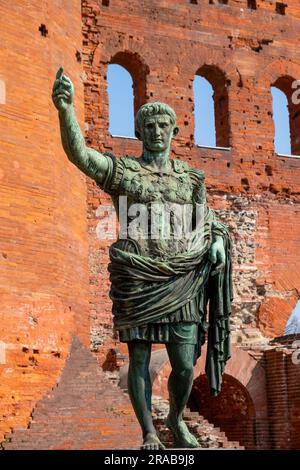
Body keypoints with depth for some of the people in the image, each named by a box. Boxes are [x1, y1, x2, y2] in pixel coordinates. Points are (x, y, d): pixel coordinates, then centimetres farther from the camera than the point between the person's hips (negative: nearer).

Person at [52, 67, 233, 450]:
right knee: (139, 358, 1)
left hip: (179, 283, 2)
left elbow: (207, 224, 19)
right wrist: (65, 109, -31)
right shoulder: (122, 171, 3)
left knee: (185, 366, 1)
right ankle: (149, 434, 17)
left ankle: (177, 418, 30)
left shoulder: (191, 178, 13)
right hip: (136, 281, -2)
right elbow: (79, 153, -14)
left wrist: (216, 241, -5)